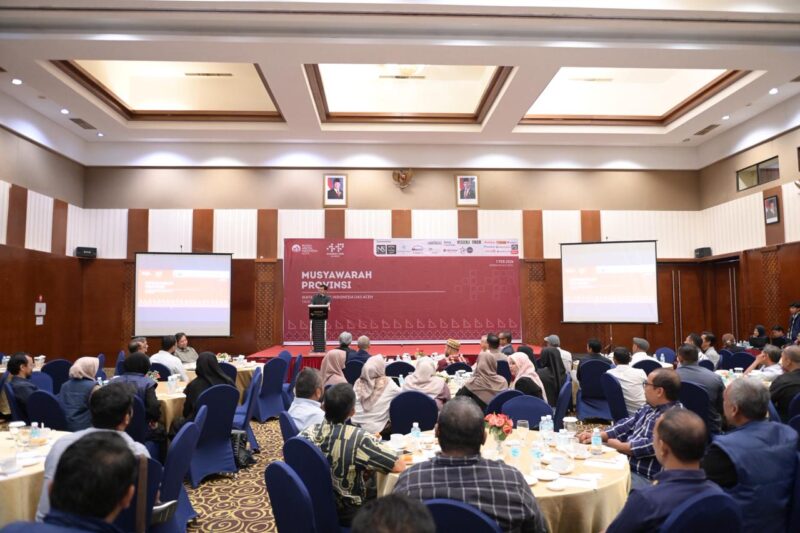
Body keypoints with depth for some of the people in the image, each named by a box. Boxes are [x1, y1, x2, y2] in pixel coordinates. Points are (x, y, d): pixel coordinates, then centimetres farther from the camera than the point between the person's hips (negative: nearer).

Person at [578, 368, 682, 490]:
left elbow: (651, 446, -26)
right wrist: (597, 436, 3)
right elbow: (628, 424, 15)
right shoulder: (651, 407, 10)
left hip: (644, 478, -9)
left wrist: (619, 446, -11)